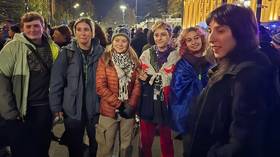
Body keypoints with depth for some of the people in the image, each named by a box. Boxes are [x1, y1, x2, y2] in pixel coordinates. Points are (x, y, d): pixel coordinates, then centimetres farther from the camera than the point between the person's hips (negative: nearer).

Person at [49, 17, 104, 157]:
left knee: (96, 146, 16)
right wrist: (56, 107, -7)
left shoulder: (100, 52, -1)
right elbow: (56, 81, -5)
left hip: (95, 108, 1)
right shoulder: (66, 53, -4)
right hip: (72, 108, 0)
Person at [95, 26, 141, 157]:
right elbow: (100, 86, -10)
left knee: (126, 146, 16)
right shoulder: (105, 59, -4)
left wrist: (131, 105, -12)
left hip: (128, 110, 3)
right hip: (109, 110, -2)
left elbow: (137, 85, 1)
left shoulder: (134, 60, 5)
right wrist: (118, 104, -15)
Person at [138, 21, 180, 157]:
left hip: (166, 105, -2)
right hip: (147, 105, 2)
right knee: (145, 141, 11)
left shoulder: (176, 57, -4)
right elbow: (139, 80, 14)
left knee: (166, 141, 12)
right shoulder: (146, 55, 6)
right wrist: (142, 78, -8)